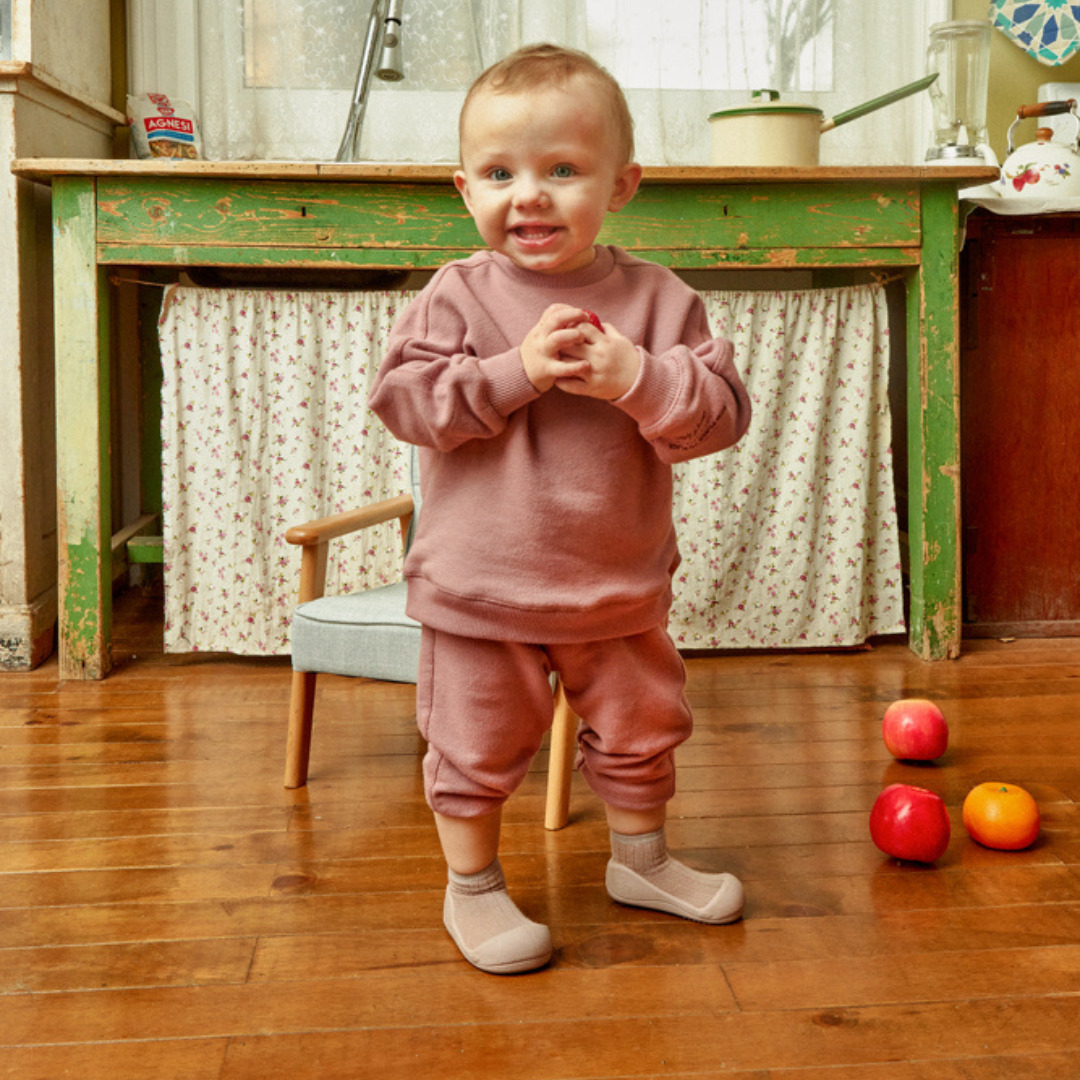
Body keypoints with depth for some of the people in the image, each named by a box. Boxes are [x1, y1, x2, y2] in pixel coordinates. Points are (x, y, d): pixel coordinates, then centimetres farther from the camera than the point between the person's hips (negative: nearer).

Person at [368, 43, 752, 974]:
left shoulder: (658, 298, -5)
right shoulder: (459, 295, -8)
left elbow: (722, 413, -9)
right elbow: (402, 398, -17)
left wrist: (639, 378, -26)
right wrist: (517, 370, -25)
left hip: (619, 588, 3)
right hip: (480, 587, -2)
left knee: (641, 727, 20)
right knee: (478, 746, 9)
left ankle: (641, 860, 43)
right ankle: (473, 887, 30)